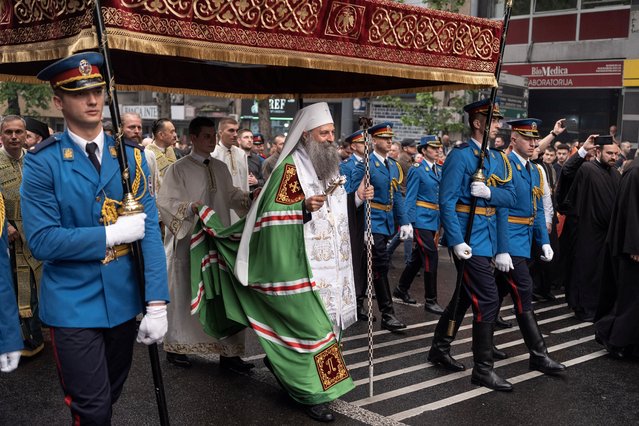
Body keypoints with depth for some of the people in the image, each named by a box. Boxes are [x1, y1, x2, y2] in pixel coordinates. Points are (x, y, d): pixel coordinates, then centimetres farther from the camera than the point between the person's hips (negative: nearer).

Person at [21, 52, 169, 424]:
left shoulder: (131, 156, 0)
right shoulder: (42, 162, -9)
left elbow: (150, 230, -6)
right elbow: (41, 240, -16)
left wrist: (156, 304, -11)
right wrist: (112, 233, -18)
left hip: (123, 300, 4)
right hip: (73, 305, -3)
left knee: (110, 396, 21)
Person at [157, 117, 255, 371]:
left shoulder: (220, 168, 11)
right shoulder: (178, 169, -6)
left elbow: (230, 195, 18)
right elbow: (165, 202, -10)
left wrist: (249, 197, 0)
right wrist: (190, 207, -27)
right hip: (189, 242, -5)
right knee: (184, 295, 7)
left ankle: (228, 352, 14)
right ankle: (175, 348, 25)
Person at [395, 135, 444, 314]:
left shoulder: (439, 170, 14)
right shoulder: (417, 170, -7)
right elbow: (410, 199, -9)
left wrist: (440, 220, 14)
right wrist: (410, 223, -14)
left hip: (434, 219, 8)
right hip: (421, 219, -8)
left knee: (418, 257, 15)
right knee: (431, 257, -10)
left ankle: (402, 289, 30)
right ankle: (430, 300, -2)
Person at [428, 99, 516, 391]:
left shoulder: (498, 158, 13)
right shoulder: (460, 155, -11)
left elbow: (511, 197, 5)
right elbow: (447, 201, -16)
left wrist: (489, 193, -16)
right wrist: (457, 241, -22)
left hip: (488, 238, 8)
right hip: (469, 240, -8)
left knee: (465, 296, 17)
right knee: (488, 300, -7)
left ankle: (440, 349, 33)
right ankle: (483, 369, 6)